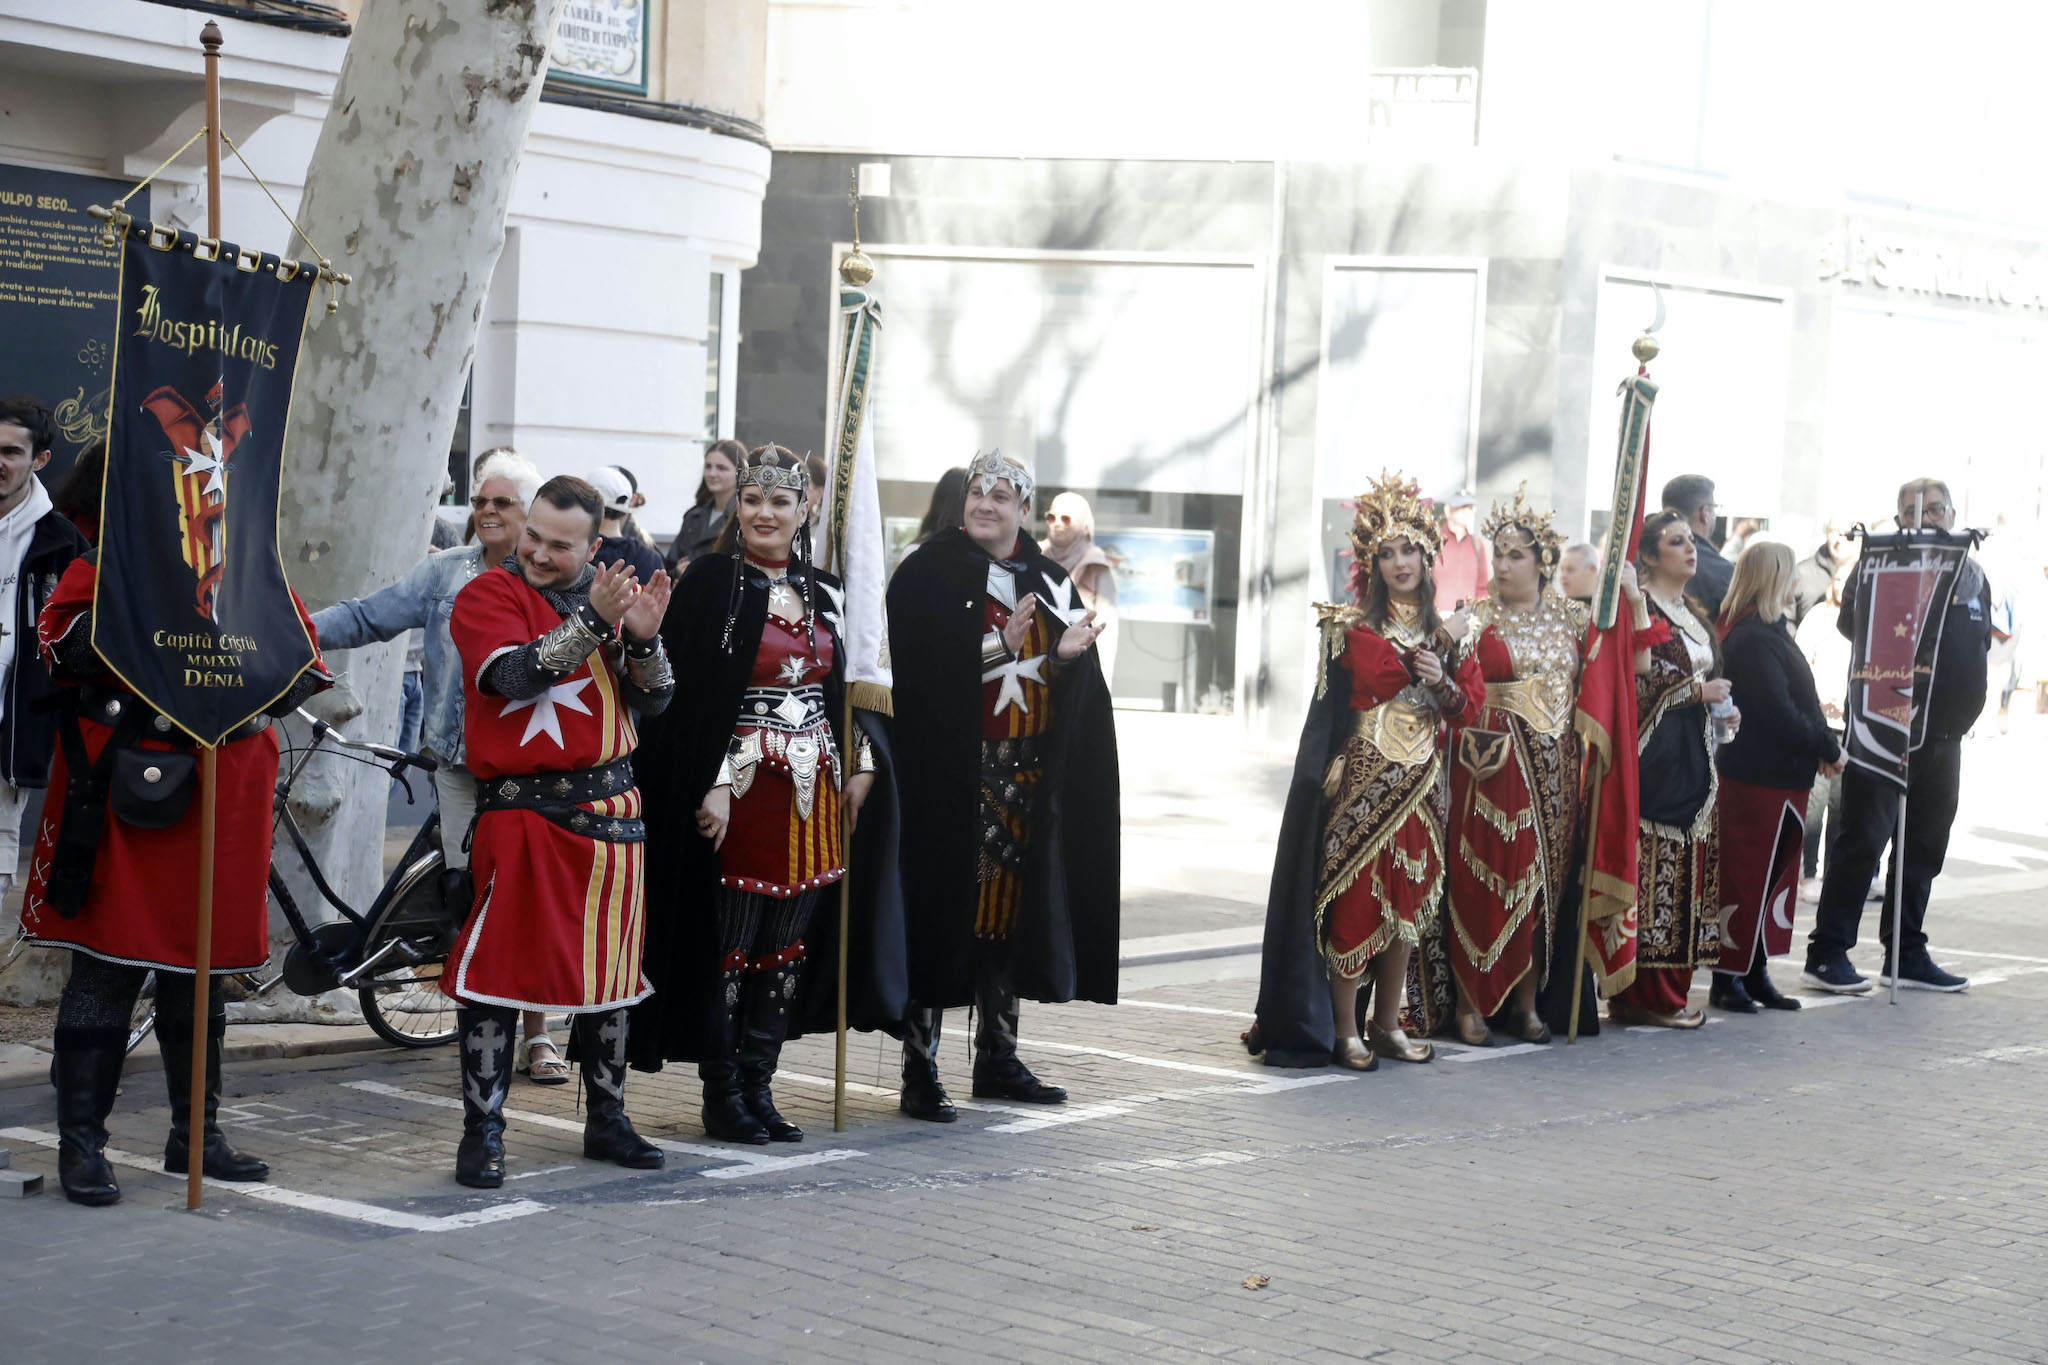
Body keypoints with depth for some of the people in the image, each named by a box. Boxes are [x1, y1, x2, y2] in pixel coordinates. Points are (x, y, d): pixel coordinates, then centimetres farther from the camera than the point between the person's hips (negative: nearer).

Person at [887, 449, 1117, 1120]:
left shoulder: (1048, 580, 13)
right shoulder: (930, 573, -3)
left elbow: (1079, 685, 14)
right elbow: (918, 672, -15)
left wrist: (1069, 654, -9)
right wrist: (999, 650, -25)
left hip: (1030, 773, 5)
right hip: (953, 770, -5)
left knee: (1013, 906, 10)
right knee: (943, 909, -6)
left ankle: (998, 1058, 21)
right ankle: (920, 1072, -2)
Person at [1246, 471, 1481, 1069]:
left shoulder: (1446, 627, 14)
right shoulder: (1356, 623, -1)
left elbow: (1470, 701, 10)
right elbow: (1379, 675, -17)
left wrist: (1441, 682, -10)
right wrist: (1439, 643, -8)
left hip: (1422, 779, 5)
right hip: (1365, 775, -5)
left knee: (1408, 901, 8)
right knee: (1356, 896, -6)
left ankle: (1387, 1023, 17)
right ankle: (1343, 1029, -1)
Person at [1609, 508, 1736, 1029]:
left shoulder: (1695, 613, 19)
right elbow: (1627, 686, -15)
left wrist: (1723, 709, 9)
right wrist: (1695, 691, -14)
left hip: (1694, 755, 9)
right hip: (1653, 753, -9)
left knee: (1689, 867, 7)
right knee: (1651, 865, -9)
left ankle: (1671, 989, 11)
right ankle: (1642, 995, -5)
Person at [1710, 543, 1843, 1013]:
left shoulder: (1770, 633, 16)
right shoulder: (1752, 639, -18)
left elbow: (1796, 704, 15)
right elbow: (1779, 713, -21)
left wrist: (1820, 745, 1)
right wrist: (1828, 747, -12)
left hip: (1784, 777, 10)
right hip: (1757, 777, -10)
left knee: (1776, 876, 14)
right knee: (1745, 878, -3)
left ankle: (1754, 973, 20)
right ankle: (1728, 978, 4)